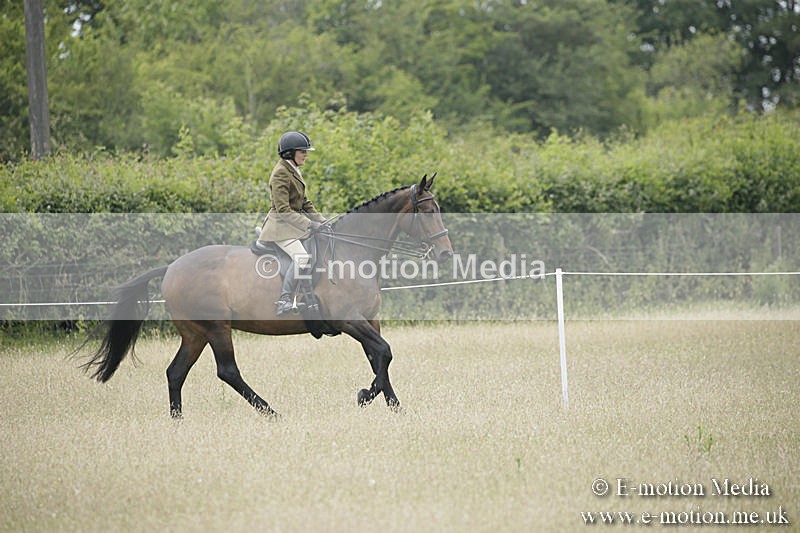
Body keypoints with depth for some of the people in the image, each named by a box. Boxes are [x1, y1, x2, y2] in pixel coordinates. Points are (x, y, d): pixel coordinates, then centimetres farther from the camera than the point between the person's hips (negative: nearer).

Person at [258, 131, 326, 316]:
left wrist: (322, 222, 10)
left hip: (296, 220, 10)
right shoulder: (280, 174, -16)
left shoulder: (294, 171, 14)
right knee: (301, 258, -28)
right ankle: (284, 302, -23)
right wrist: (309, 224, -24)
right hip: (281, 226, -10)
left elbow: (304, 203, 20)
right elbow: (283, 210, -23)